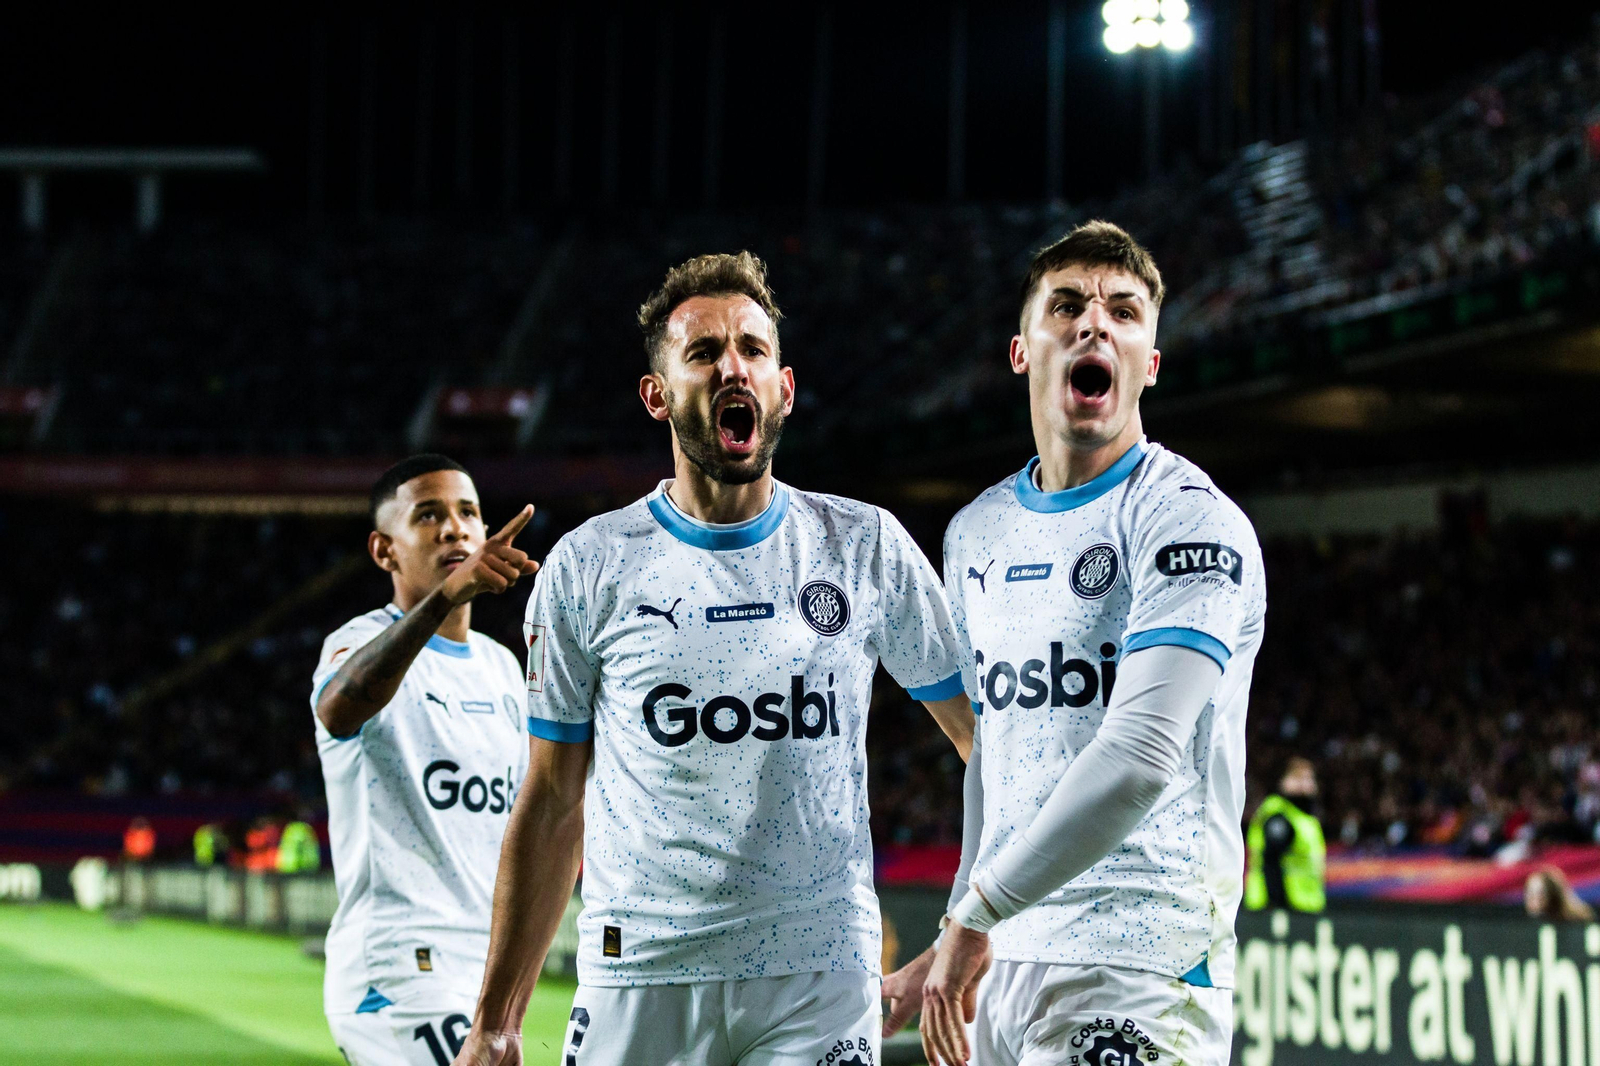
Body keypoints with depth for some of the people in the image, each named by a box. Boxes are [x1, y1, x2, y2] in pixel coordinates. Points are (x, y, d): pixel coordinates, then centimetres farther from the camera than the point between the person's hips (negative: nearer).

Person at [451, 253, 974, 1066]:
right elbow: (553, 806, 8)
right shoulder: (587, 569, 3)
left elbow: (986, 734, 11)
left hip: (821, 977, 0)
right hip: (639, 975, 0)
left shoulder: (867, 548, 5)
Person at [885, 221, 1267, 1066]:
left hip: (1137, 971, -7)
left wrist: (975, 916, -17)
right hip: (995, 963, 7)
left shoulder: (1190, 521, -10)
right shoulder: (976, 532, 15)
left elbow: (1142, 759, -20)